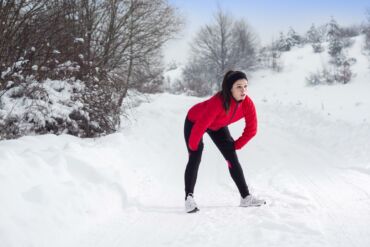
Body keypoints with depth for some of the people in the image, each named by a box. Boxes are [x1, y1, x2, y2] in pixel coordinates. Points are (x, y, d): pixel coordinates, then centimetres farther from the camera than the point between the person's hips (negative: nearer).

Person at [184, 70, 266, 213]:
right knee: (195, 158, -18)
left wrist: (236, 145, -7)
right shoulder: (218, 102, -44)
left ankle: (246, 197, 3)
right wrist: (193, 146, -24)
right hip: (194, 121, -5)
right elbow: (201, 126, -37)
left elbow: (251, 129, -13)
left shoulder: (248, 104, -27)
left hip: (218, 126, 5)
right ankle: (189, 198, -13)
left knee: (232, 158, -1)